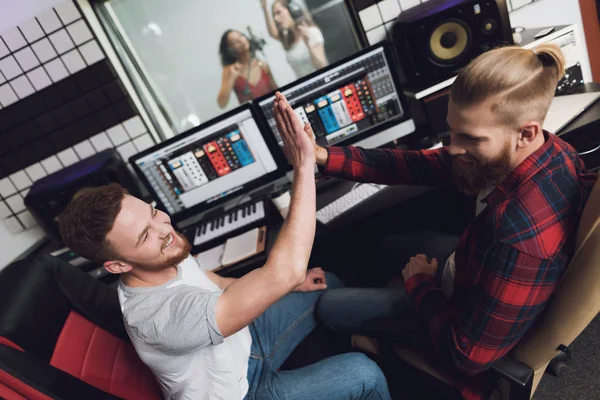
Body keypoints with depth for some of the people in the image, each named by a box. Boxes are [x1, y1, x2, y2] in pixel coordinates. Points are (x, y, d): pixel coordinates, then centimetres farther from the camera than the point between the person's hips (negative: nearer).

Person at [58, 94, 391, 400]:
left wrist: (292, 284, 0)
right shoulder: (161, 317, -43)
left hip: (243, 338, 7)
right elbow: (285, 271, -54)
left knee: (329, 286, 9)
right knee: (363, 373, -16)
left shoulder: (166, 259, -14)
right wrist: (304, 167, -50)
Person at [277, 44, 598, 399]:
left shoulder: (522, 235, -45)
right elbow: (424, 165, -14)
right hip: (477, 273, 7)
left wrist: (419, 283, -15)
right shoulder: (543, 151, -20)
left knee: (329, 306, 8)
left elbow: (467, 354, -32)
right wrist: (324, 156, -23)